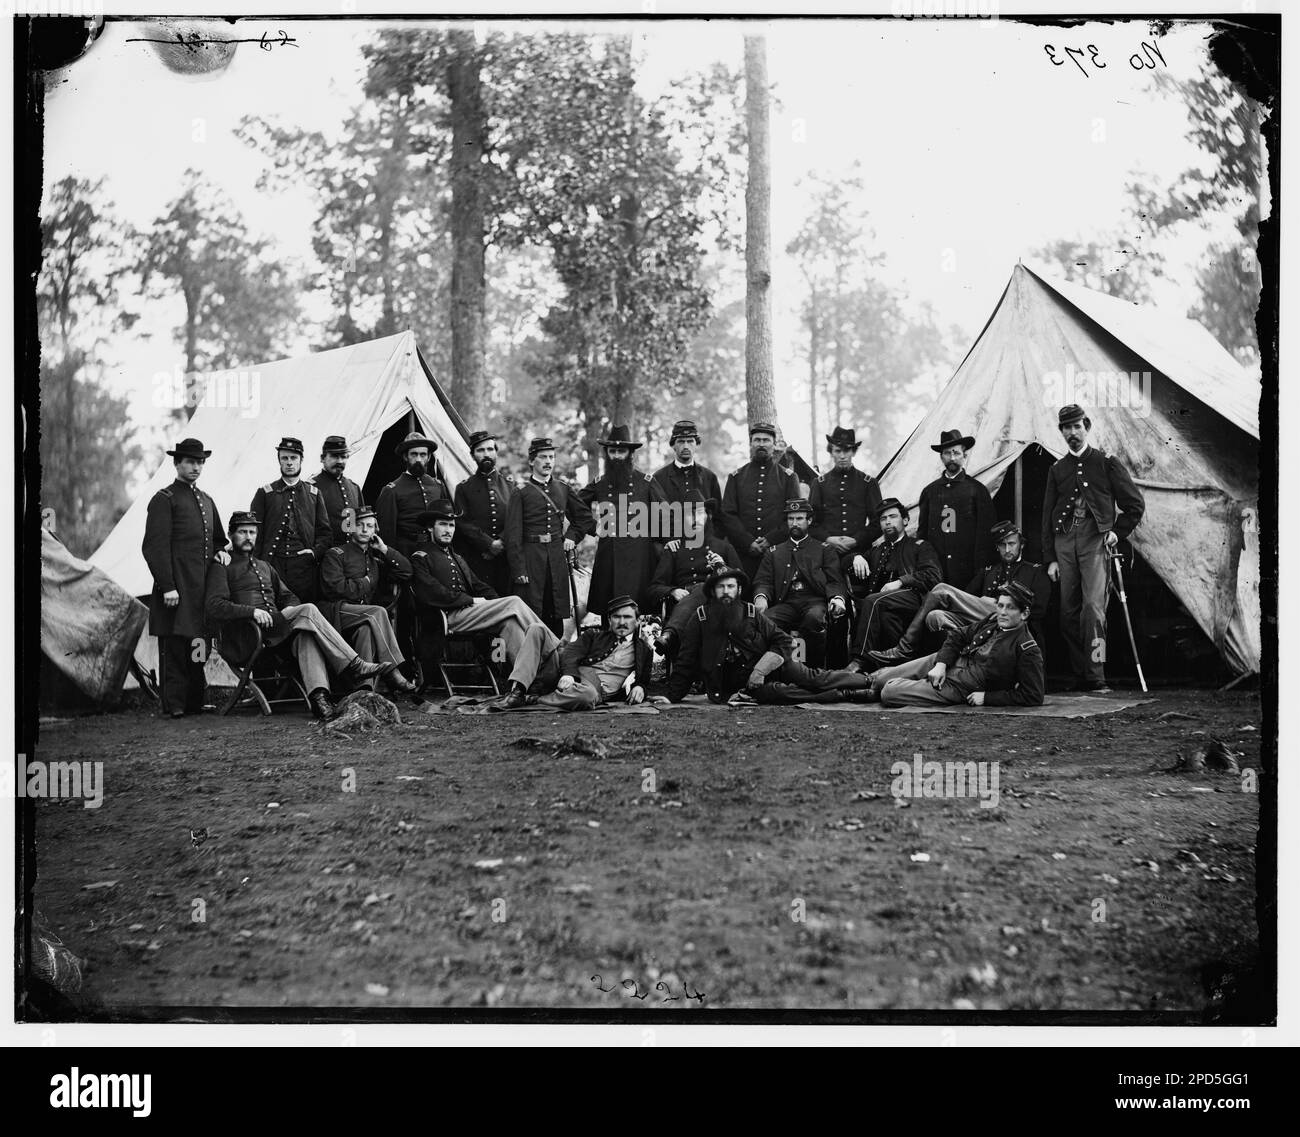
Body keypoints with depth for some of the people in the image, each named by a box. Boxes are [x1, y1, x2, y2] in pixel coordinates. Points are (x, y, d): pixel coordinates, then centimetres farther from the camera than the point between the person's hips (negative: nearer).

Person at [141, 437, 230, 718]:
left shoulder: (207, 501, 21)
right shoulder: (164, 499, -2)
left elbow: (218, 539, 33)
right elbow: (155, 547, -9)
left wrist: (221, 551, 10)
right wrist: (167, 587, -15)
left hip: (203, 587, 7)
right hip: (177, 586, -7)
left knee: (198, 645, 7)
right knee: (174, 645, -8)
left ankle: (194, 702, 12)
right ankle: (173, 704, -6)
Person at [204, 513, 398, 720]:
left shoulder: (264, 567, 30)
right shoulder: (221, 567, 8)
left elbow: (288, 596, 28)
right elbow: (213, 606, -6)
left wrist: (290, 609, 1)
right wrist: (251, 611, -21)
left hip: (277, 625, 6)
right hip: (245, 637, -6)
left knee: (306, 633, -31)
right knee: (308, 611, -26)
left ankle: (318, 695, -50)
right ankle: (354, 666, -28)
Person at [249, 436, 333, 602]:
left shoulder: (314, 494, 14)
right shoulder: (265, 493, 9)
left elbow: (325, 531, 14)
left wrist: (316, 552, -3)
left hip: (304, 565, 1)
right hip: (272, 563, -1)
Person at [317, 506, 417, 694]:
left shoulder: (376, 559, 25)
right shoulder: (336, 554, 8)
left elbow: (406, 572, 14)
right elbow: (334, 588, -8)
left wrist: (384, 549, 10)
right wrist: (365, 583, 1)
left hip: (365, 616, 4)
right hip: (336, 611, -4)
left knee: (366, 628, -34)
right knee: (377, 612, -31)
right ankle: (394, 671, -36)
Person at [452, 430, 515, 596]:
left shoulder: (509, 485, 13)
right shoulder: (464, 488, 8)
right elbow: (464, 523, -2)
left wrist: (501, 543, -10)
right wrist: (489, 544, -11)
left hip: (506, 559, 2)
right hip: (476, 562, -2)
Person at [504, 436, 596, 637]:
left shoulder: (563, 489, 12)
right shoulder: (521, 493, -2)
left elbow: (584, 516, 27)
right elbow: (513, 536, -6)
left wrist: (572, 537, 11)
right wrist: (519, 571, -12)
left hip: (558, 557, 4)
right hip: (531, 558, -4)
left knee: (556, 615, 6)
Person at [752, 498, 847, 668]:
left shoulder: (824, 550, 20)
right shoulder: (773, 553, 26)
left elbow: (834, 582, 10)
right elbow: (763, 582, 14)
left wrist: (837, 598, -14)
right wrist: (761, 597, -11)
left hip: (815, 601, -1)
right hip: (785, 603, 1)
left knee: (814, 618, -39)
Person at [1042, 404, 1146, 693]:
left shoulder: (1107, 463, 5)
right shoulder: (1057, 469, 15)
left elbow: (1136, 504, 10)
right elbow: (1047, 515, 16)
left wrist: (1117, 532, 2)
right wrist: (1050, 558, 10)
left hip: (1095, 540, -4)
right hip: (1065, 542, 4)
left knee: (1093, 605, -16)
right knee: (1068, 610, 2)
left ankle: (1096, 676, -18)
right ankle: (1079, 675, 9)